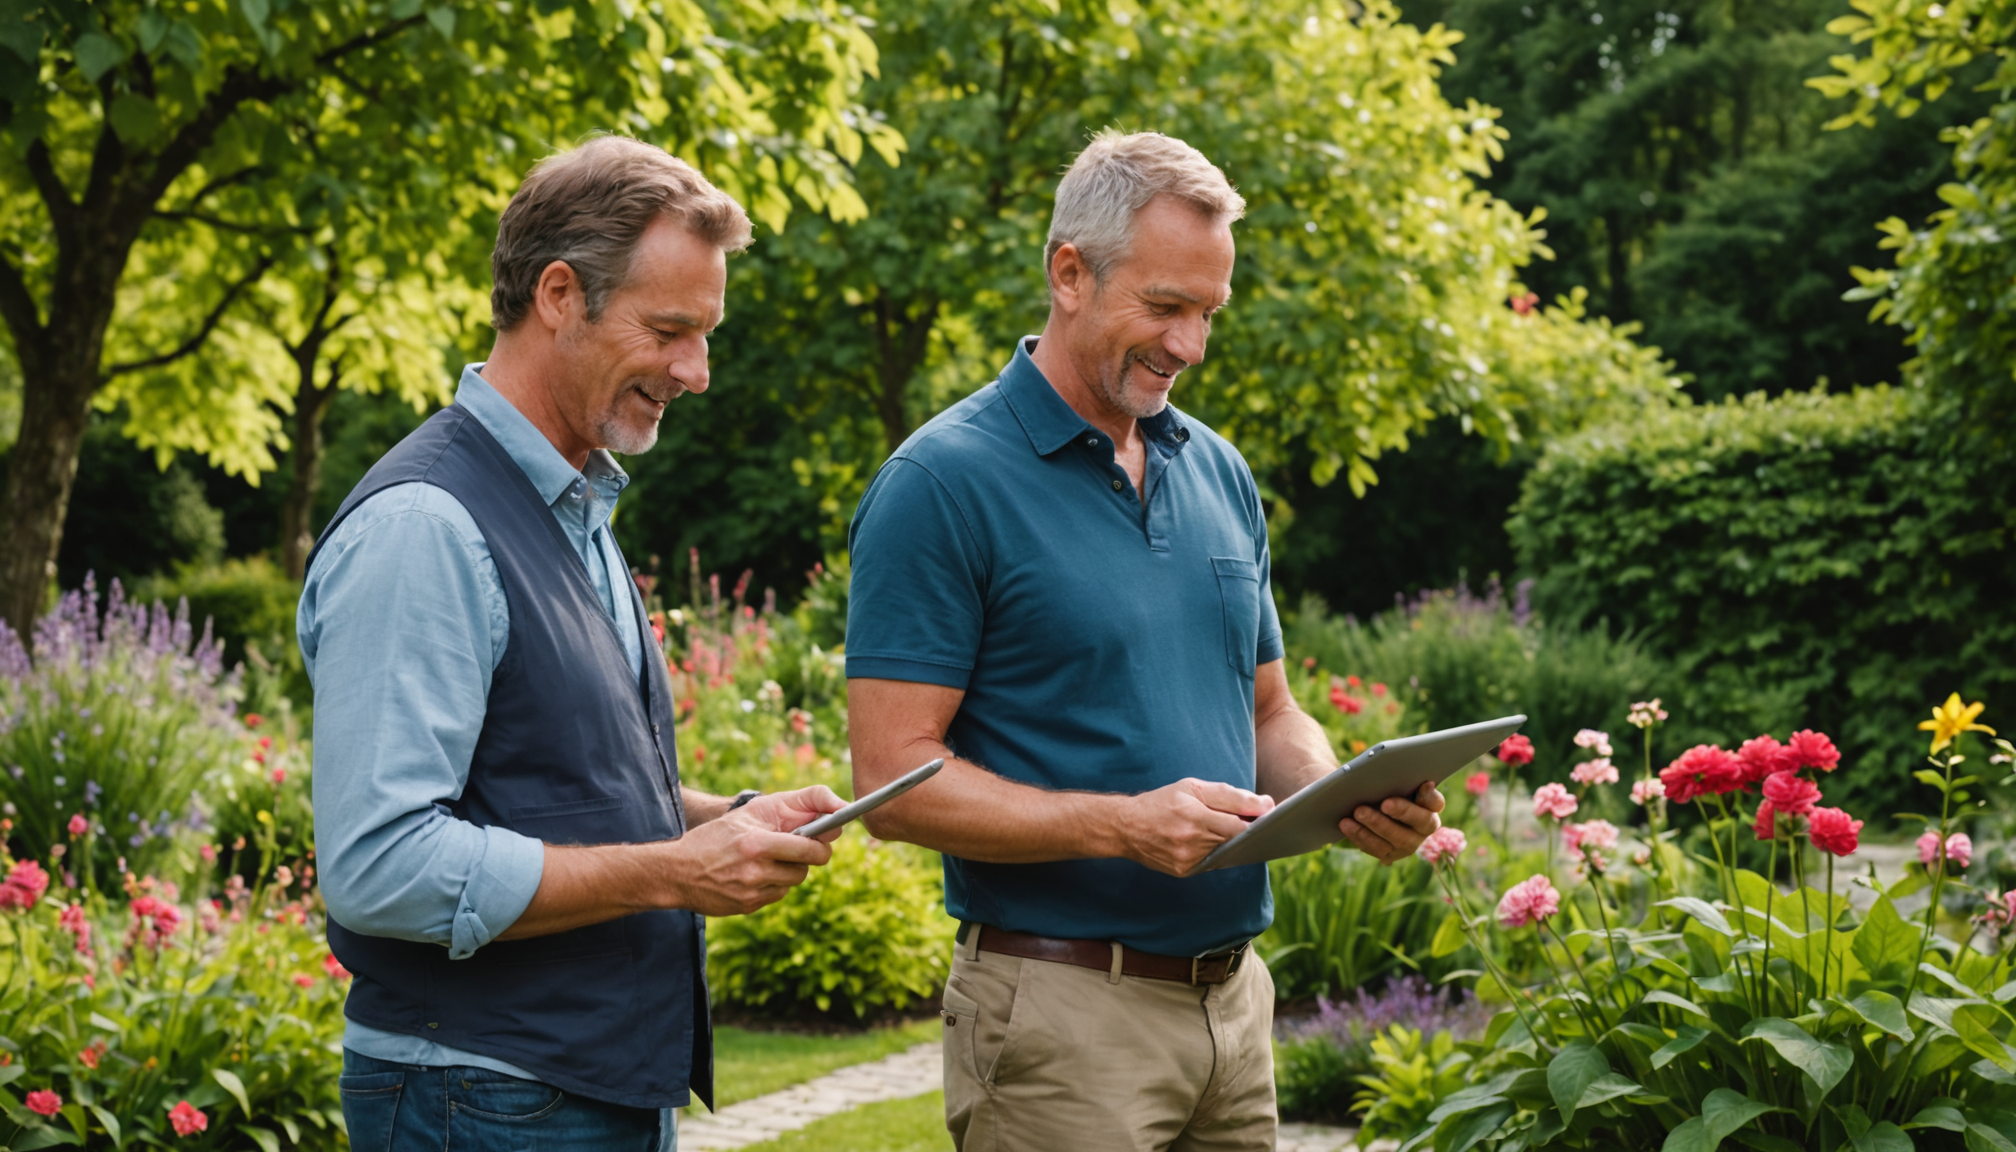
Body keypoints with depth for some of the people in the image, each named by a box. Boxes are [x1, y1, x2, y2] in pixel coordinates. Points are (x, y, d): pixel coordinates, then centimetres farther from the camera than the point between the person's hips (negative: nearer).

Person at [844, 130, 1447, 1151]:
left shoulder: (1218, 472, 12)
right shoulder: (941, 484, -10)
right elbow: (896, 779, -14)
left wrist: (1350, 800, -2)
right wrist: (1122, 825, -24)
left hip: (1235, 993, 7)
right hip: (1062, 1013, -6)